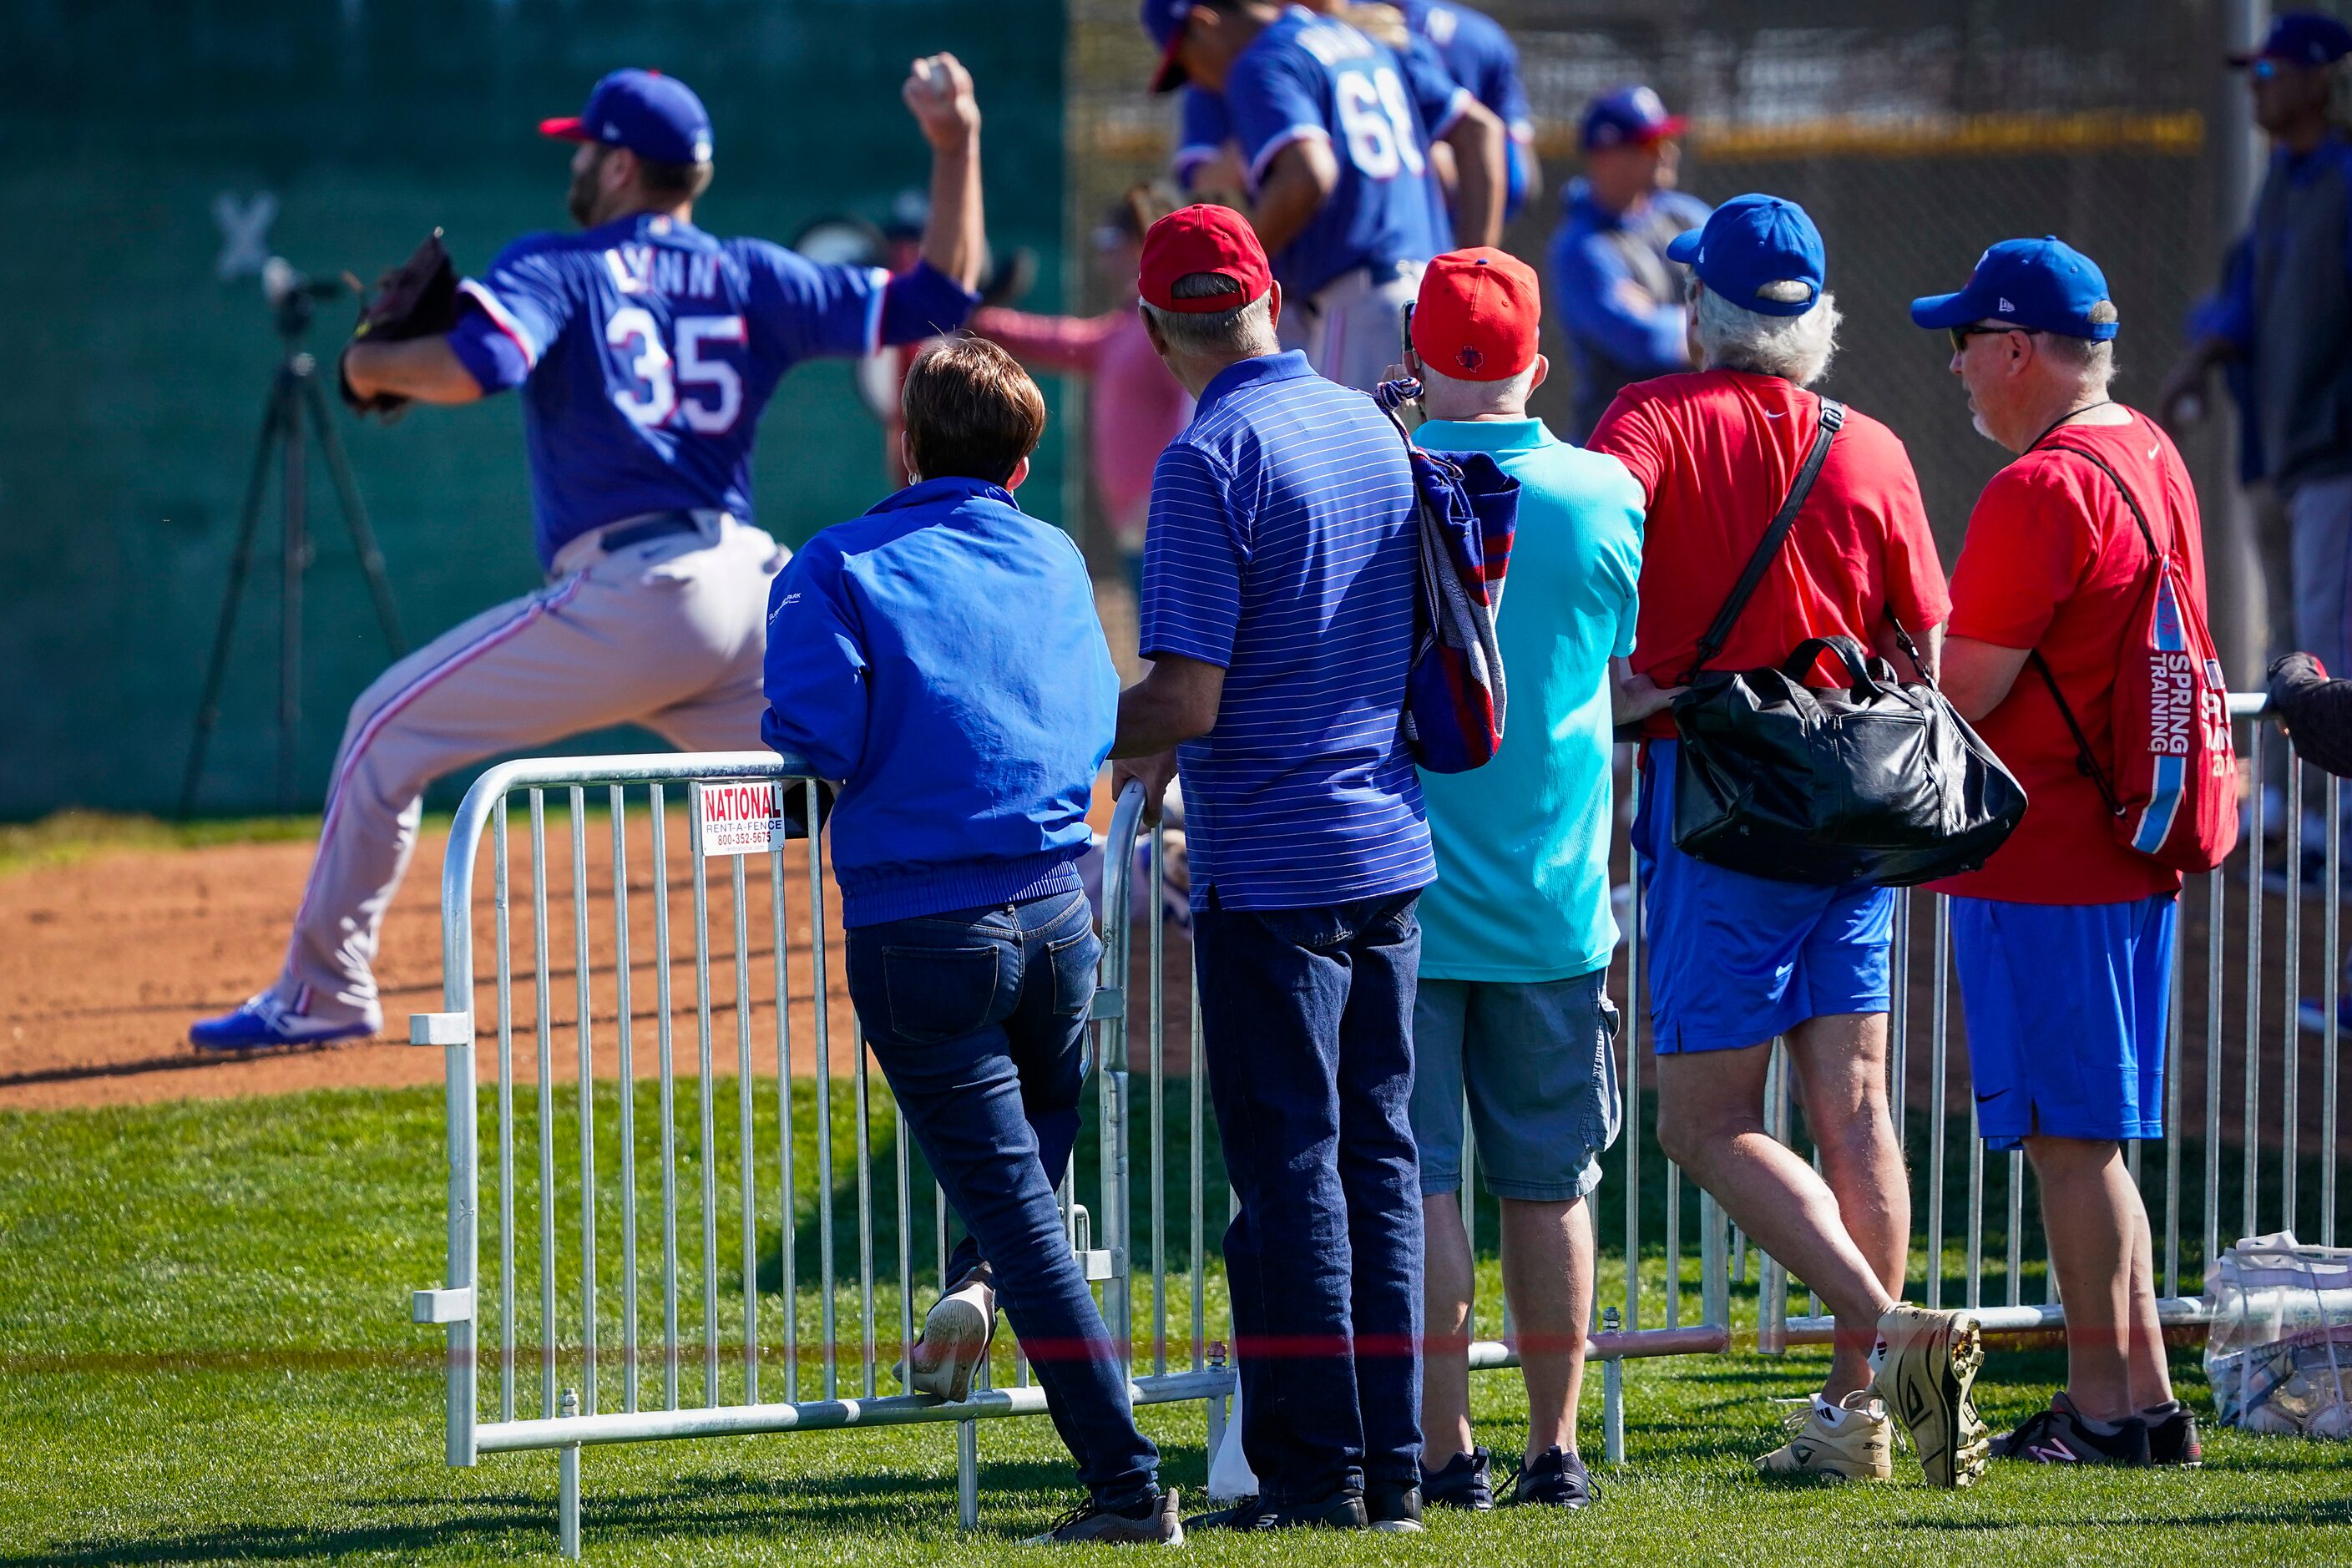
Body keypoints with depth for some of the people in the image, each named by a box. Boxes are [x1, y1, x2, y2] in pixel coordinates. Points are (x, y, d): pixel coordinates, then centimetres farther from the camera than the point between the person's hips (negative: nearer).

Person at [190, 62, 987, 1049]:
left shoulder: (559, 269, 2)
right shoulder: (749, 278, 15)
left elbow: (468, 370, -17)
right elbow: (934, 301, 12)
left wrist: (371, 365, 3)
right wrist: (955, 148, 14)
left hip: (626, 597, -5)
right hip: (746, 591, 5)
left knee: (389, 729, 7)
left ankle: (323, 994, 9)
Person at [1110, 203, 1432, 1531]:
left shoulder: (1211, 460, -14)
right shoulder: (1374, 430, 9)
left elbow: (1186, 698, -19)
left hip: (1272, 866, -7)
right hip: (1392, 845, 7)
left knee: (1289, 1170, -2)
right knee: (1379, 1159, 10)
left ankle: (1315, 1468, -1)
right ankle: (1393, 1467, 12)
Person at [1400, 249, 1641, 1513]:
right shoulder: (1605, 496, -2)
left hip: (1398, 890, -3)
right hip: (1554, 897, 3)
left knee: (1417, 1181, 1)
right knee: (1548, 1184, 10)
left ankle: (1447, 1450, 0)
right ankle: (1555, 1447, 13)